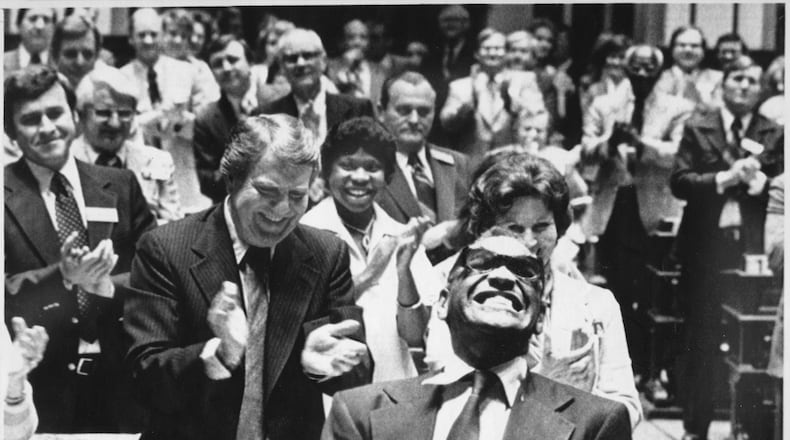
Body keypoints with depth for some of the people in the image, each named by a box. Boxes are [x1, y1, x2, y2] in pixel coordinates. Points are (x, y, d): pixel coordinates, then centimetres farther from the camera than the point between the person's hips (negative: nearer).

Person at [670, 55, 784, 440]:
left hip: (753, 247, 0)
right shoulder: (697, 128, 5)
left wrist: (758, 181, -16)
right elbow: (679, 182, -4)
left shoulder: (773, 135, 6)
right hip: (706, 245, 0)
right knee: (701, 340, 6)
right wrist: (725, 178, -15)